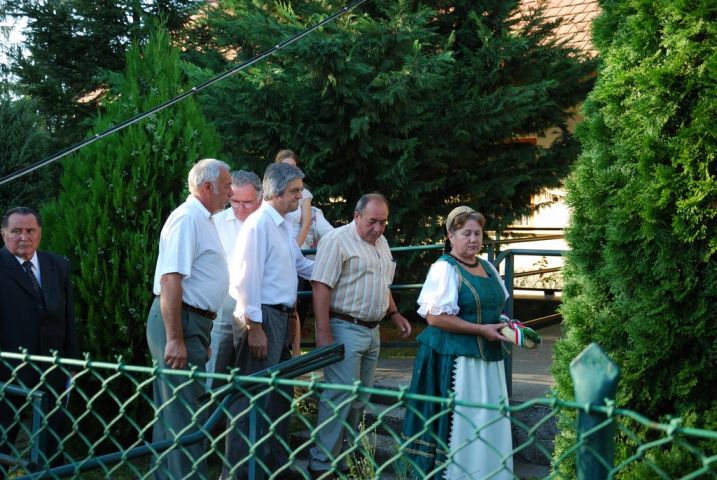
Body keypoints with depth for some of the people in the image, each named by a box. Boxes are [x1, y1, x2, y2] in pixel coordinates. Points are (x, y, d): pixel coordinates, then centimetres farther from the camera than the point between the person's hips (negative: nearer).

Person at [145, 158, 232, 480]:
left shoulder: (202, 220, 16)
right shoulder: (187, 218, -15)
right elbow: (170, 280, -23)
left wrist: (199, 337, 24)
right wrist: (175, 339, -26)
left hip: (193, 321, 10)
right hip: (179, 323, -10)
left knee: (173, 411, 16)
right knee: (183, 414, -7)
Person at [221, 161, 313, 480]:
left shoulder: (284, 226, 14)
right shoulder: (259, 224, -15)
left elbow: (300, 264, 26)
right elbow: (246, 278, -19)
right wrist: (255, 328, -20)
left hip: (282, 317, 10)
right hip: (263, 317, -10)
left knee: (280, 394, 17)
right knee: (253, 395, -6)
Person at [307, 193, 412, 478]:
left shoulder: (381, 243, 14)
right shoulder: (337, 240, -12)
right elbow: (321, 287, -18)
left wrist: (394, 314, 17)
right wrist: (323, 334, -23)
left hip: (372, 331, 8)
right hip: (345, 329, -8)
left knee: (359, 398, 12)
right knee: (340, 397, -10)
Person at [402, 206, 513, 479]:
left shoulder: (488, 268, 14)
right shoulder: (445, 268, -10)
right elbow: (435, 317, -18)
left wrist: (506, 325, 4)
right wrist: (482, 329, -17)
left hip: (489, 359, 8)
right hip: (456, 361, -8)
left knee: (489, 426, 10)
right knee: (458, 425, -4)